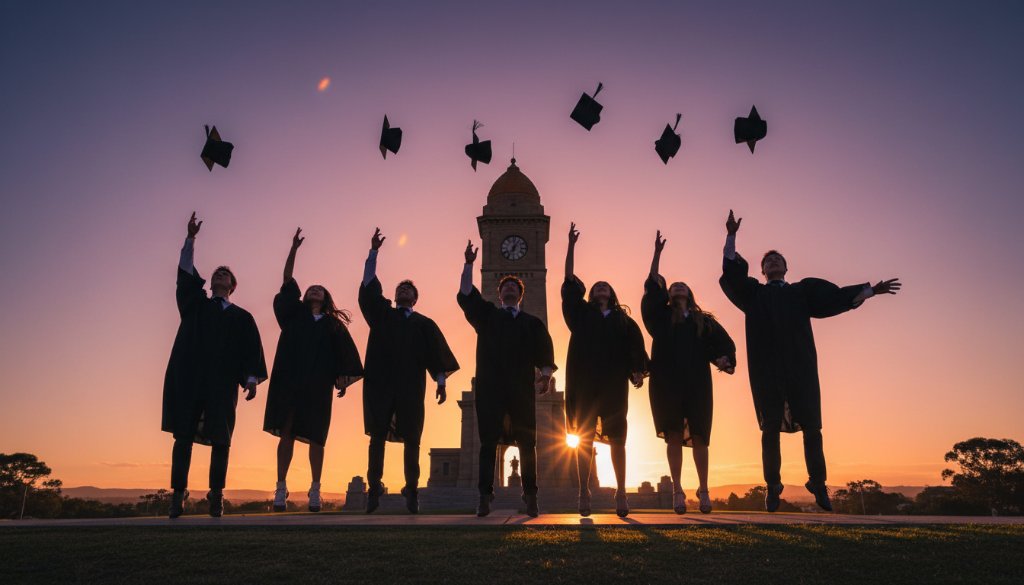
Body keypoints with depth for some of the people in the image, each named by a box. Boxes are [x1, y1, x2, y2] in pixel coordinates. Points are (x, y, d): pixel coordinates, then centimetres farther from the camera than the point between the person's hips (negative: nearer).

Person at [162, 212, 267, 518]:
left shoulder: (242, 317, 13)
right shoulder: (195, 304, 17)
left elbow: (251, 351, 5)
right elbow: (186, 273, 5)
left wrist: (251, 379, -9)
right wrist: (191, 238, -5)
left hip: (222, 384, -1)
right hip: (188, 379, 1)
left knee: (220, 440, -3)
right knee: (183, 436, -2)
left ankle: (216, 496, 1)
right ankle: (178, 494, 0)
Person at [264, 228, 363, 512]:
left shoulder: (334, 324, 14)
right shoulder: (294, 314, 15)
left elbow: (343, 353, 6)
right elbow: (287, 281, 8)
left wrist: (344, 378, -10)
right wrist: (294, 248, 1)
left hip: (318, 385, 0)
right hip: (289, 380, 0)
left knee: (315, 437, 0)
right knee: (286, 432, -3)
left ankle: (315, 490, 6)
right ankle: (281, 488, 0)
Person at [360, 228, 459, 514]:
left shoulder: (424, 324, 13)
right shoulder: (381, 314, 15)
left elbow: (436, 353, 7)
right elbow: (369, 286, 6)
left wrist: (441, 382, -4)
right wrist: (374, 251, 0)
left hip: (411, 388, 0)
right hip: (380, 384, 0)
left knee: (412, 440, 1)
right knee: (377, 436, -2)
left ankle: (412, 491, 7)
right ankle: (374, 490, 0)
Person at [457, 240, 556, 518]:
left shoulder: (533, 323, 16)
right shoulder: (487, 315, 17)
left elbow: (544, 350, 6)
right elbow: (465, 296, 6)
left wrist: (546, 374, -10)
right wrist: (469, 264, 0)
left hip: (522, 389, 1)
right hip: (490, 388, 0)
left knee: (527, 443, 1)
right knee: (488, 442, -2)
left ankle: (531, 496, 6)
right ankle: (485, 497, 0)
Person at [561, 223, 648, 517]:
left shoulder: (623, 319, 15)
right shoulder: (581, 314, 15)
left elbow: (635, 345, 4)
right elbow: (569, 282, 9)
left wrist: (638, 370, -14)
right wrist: (571, 245, 6)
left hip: (614, 383, 0)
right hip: (584, 382, 0)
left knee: (617, 438, 1)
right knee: (584, 438, -1)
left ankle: (621, 492, 5)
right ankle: (584, 492, 2)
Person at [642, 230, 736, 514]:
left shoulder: (704, 321, 18)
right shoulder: (662, 316, 15)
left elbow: (725, 343, 8)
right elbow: (653, 287, 5)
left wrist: (724, 358, -14)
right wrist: (657, 253, 3)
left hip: (697, 383, 1)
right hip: (666, 381, -1)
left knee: (699, 437, -1)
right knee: (673, 435, -5)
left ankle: (703, 490, 9)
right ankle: (677, 491, -3)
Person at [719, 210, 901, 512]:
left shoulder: (803, 290, 20)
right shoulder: (754, 293, 17)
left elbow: (838, 295, 11)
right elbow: (731, 272, 5)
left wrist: (872, 290, 1)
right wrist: (731, 236, -2)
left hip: (800, 365, 1)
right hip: (766, 368, -1)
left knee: (811, 426, -3)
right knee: (771, 428, -4)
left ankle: (818, 485, 4)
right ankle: (773, 489, -3)